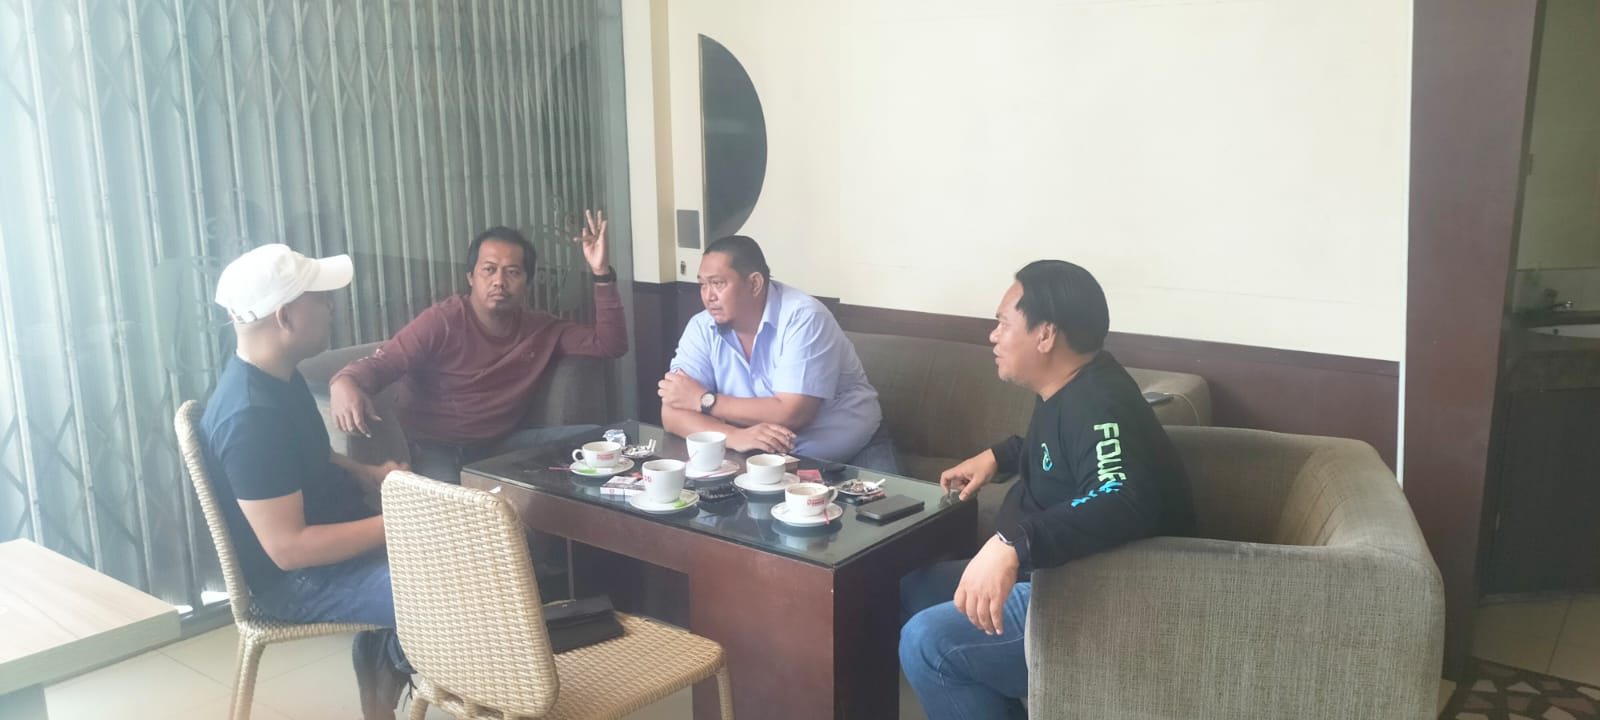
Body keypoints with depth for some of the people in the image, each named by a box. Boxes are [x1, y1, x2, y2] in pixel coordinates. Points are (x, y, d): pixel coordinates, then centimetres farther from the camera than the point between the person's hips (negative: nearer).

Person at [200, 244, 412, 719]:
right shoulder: (252, 415, -28)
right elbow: (288, 548, -28)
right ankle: (391, 667, 8)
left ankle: (383, 653, 19)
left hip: (327, 539, 10)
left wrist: (367, 475, 2)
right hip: (298, 580, -10)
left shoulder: (277, 376, 1)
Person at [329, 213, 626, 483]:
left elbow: (610, 344, 1)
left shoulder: (541, 329, 5)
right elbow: (380, 363, -15)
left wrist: (601, 274, -8)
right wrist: (345, 383, -41)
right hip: (432, 448, -5)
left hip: (499, 446, 5)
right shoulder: (442, 322, -9)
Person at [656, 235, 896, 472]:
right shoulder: (702, 328, -5)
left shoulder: (803, 317, -19)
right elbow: (673, 412, -12)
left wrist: (706, 400, -16)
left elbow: (791, 414, -25)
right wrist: (735, 436, -30)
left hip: (851, 454, -4)